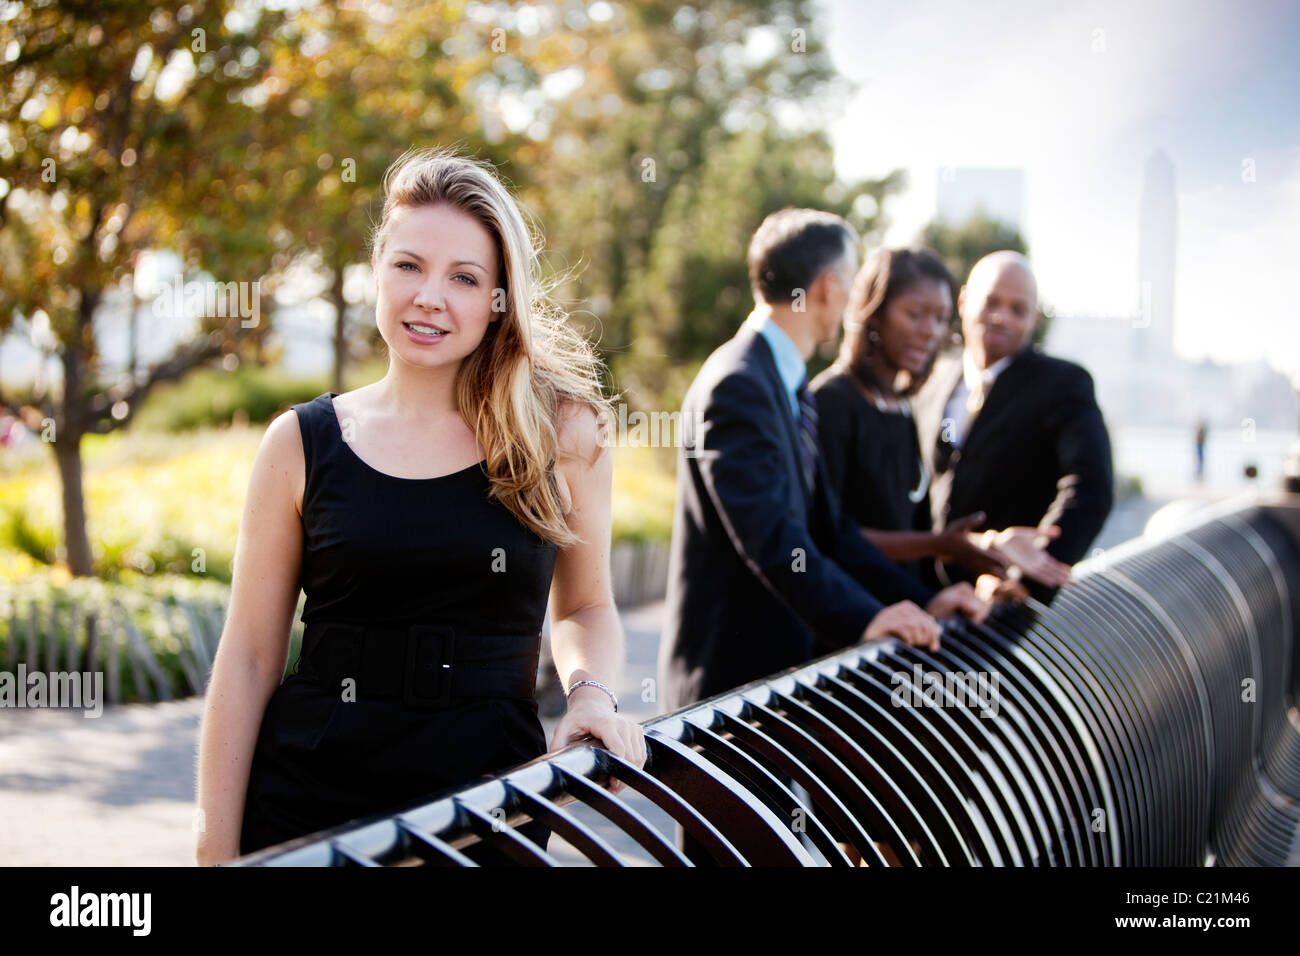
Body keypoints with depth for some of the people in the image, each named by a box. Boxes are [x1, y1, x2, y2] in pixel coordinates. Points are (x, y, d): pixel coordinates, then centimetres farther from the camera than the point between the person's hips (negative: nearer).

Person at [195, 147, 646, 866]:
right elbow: (249, 657, 0)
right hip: (305, 801, 0)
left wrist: (591, 692, -9)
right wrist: (215, 850, -2)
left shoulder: (565, 434, -2)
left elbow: (583, 606, 12)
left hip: (490, 805, 0)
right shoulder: (302, 444, -2)